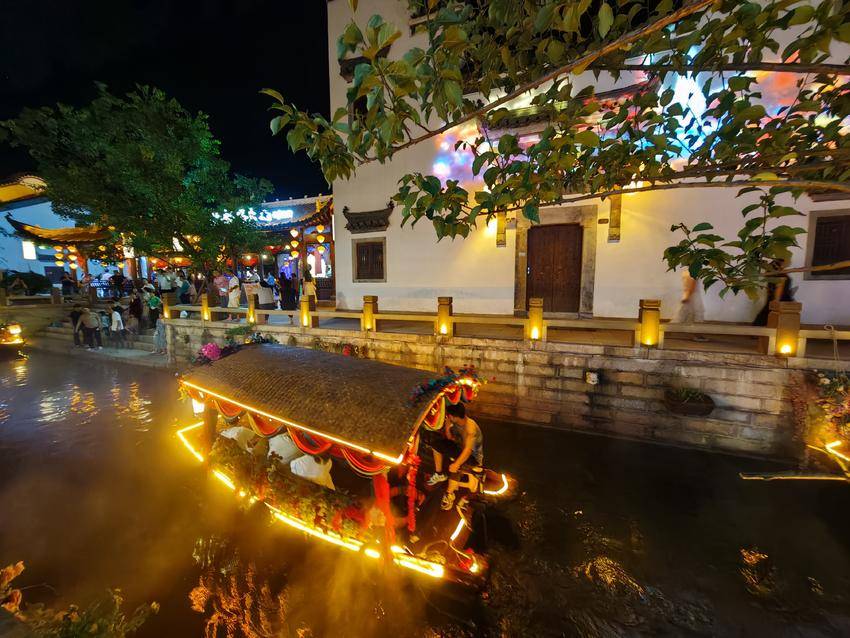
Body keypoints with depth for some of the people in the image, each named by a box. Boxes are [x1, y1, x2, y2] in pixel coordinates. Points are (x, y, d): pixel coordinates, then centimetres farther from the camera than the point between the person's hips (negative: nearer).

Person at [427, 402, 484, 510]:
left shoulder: (470, 427, -34)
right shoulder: (456, 422, -10)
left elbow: (468, 450, -40)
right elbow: (450, 438, 3)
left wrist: (456, 464, -47)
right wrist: (447, 426, -14)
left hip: (473, 455, -9)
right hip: (460, 446, 9)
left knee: (453, 466, -34)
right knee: (437, 444, 7)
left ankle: (449, 495, -13)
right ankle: (439, 474, 18)